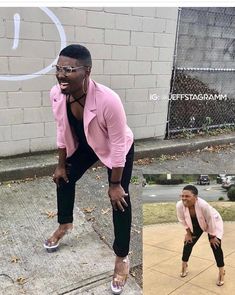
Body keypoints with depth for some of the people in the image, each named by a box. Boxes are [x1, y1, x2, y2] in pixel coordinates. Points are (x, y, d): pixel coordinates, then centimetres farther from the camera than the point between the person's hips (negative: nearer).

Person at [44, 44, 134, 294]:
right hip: (85, 145, 6)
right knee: (64, 178, 16)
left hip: (119, 150, -5)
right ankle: (65, 224, 45)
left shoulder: (108, 100, -42)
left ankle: (122, 258, 16)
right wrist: (61, 164, 4)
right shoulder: (56, 94, -24)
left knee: (119, 198, -3)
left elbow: (118, 145, -30)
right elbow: (63, 131, -6)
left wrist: (114, 184, -21)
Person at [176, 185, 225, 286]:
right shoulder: (179, 205, -33)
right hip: (195, 225, 4)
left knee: (215, 246, -6)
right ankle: (184, 266, 30)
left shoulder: (203, 205, -46)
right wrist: (188, 233, -1)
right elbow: (183, 220, -11)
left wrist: (212, 236, -16)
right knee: (188, 242, 6)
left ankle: (221, 273, 13)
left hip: (213, 223, -4)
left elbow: (211, 221, -29)